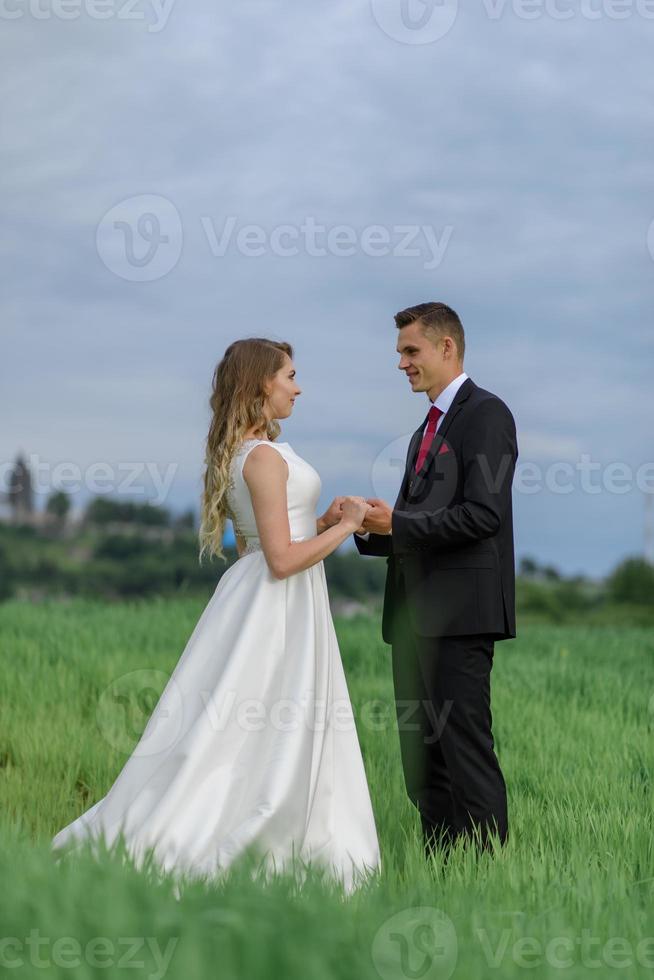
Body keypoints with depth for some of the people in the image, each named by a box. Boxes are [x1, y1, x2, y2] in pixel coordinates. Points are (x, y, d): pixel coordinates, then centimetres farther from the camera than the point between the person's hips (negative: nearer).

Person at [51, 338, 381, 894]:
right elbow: (283, 559, -21)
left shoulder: (240, 452, 12)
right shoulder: (265, 456, -18)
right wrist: (345, 526, -11)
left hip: (255, 594, 10)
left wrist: (322, 521, 12)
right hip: (280, 605, -10)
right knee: (277, 737, -4)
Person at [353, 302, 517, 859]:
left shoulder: (486, 415, -6)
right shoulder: (427, 430, 23)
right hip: (415, 613, 9)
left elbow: (482, 515, -17)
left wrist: (396, 523, -15)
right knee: (421, 752, 9)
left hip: (460, 609, -9)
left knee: (465, 746, -10)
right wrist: (374, 529, 5)